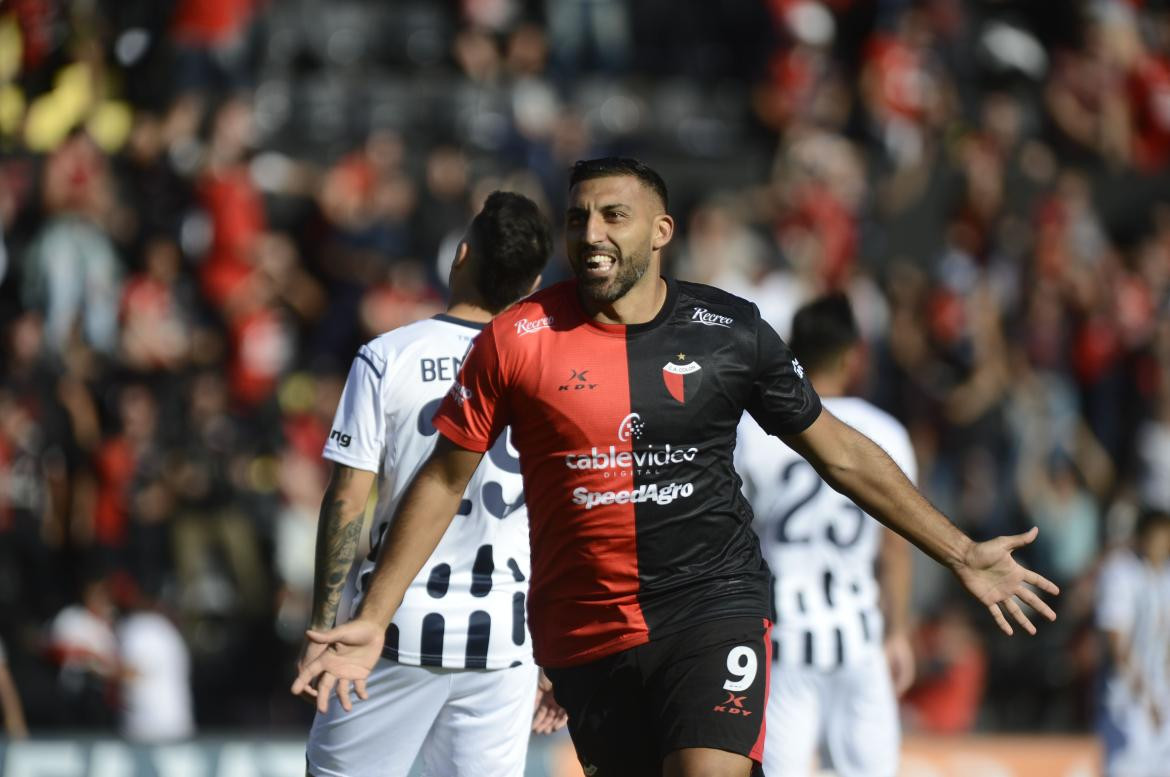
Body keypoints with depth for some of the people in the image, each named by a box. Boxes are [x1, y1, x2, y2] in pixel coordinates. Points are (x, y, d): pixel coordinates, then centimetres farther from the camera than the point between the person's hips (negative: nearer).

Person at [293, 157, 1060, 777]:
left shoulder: (732, 331, 0)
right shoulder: (517, 340, -3)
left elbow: (839, 450, 10)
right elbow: (445, 479, 5)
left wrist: (961, 554, 11)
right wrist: (372, 620, 1)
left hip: (714, 605, -1)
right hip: (585, 633, 1)